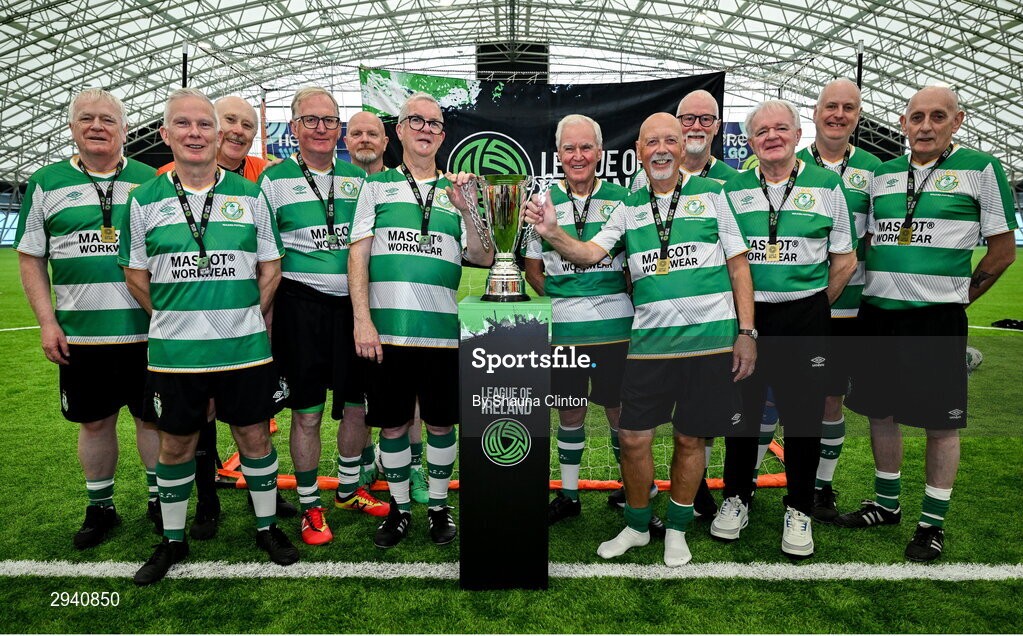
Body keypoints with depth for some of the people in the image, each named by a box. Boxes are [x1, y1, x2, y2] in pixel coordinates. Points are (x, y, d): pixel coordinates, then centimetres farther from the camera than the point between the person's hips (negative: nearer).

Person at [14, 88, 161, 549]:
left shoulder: (151, 181, 5)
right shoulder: (47, 183, 6)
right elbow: (30, 259, 7)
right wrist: (47, 322, -2)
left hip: (147, 330, -1)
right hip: (80, 334, 1)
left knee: (153, 417, 8)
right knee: (94, 422, 11)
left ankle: (160, 500, 25)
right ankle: (100, 508, 28)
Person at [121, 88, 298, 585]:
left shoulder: (249, 195, 3)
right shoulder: (145, 200, 2)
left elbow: (270, 269, 6)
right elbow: (136, 275, 9)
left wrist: (244, 319, 4)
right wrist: (176, 319, 6)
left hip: (245, 347, 0)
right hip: (174, 351, 0)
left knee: (254, 436, 9)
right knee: (176, 445, 12)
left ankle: (267, 528, 29)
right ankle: (172, 541, 32)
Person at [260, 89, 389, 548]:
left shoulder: (357, 178, 11)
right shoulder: (275, 179, 2)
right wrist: (266, 315, -5)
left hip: (353, 303, 4)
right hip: (301, 305, -3)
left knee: (357, 404, 11)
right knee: (307, 412, 3)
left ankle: (348, 489, 32)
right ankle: (310, 506, 21)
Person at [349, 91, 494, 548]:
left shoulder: (456, 191, 12)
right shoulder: (377, 185, 9)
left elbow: (483, 258, 4)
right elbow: (358, 255, 2)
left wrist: (465, 211, -12)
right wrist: (362, 320, -7)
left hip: (443, 328, 1)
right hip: (387, 328, -1)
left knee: (441, 423, 10)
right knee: (393, 423, 9)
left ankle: (439, 506, 29)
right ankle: (400, 507, 28)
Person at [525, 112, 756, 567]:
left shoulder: (709, 195, 5)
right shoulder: (628, 208, 11)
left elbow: (738, 265, 5)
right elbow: (588, 254, 2)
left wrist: (746, 332, -1)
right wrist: (551, 232, -17)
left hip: (710, 338, -1)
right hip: (650, 341, 2)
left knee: (690, 438, 8)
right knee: (633, 437, 3)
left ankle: (677, 529, 29)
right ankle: (637, 526, 26)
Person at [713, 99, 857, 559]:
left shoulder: (826, 185, 4)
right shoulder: (732, 189, 6)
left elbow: (845, 259, 7)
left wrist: (815, 307, 4)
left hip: (805, 317, -1)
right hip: (744, 315, 1)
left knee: (803, 414, 5)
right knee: (742, 409, 9)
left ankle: (799, 511, 22)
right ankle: (736, 498, 27)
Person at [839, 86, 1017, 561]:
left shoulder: (980, 169, -2)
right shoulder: (882, 174, 11)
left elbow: (1004, 250, -1)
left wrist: (956, 297, 1)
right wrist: (877, 290, 10)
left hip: (937, 316, -5)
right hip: (877, 311, 5)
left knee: (941, 423, 3)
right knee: (880, 411, 12)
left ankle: (933, 523, 18)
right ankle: (887, 504, 30)